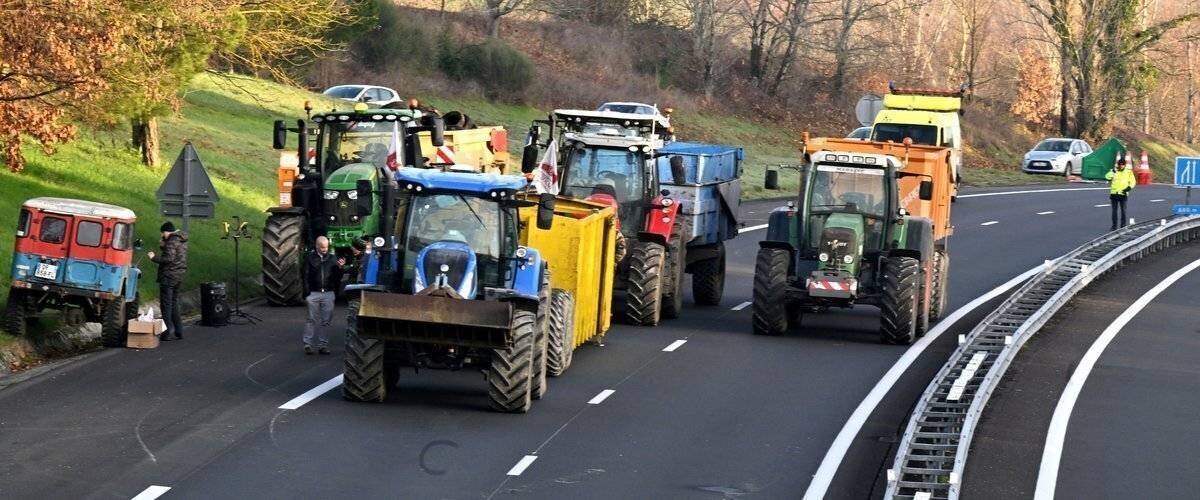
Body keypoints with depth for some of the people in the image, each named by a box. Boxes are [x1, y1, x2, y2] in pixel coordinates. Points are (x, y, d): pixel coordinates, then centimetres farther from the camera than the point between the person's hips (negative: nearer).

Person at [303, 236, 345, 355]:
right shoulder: (309, 259, 3)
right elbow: (306, 277, 1)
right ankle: (307, 344, 1)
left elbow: (338, 278, 8)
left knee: (326, 321, 2)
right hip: (313, 293, -2)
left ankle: (323, 345, 6)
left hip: (328, 294, 2)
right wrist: (306, 294, -6)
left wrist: (339, 268, -11)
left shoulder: (333, 258, 8)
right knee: (312, 319, -3)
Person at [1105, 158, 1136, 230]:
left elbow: (1132, 181, 7)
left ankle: (1123, 226, 7)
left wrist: (1129, 187, -10)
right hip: (1114, 194, 1)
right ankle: (1114, 226, 11)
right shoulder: (1113, 171, 3)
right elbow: (1107, 177, -12)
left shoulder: (1128, 172, 3)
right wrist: (1113, 171, -25)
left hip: (1123, 194, -1)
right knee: (1114, 211, 5)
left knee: (1123, 211, 0)